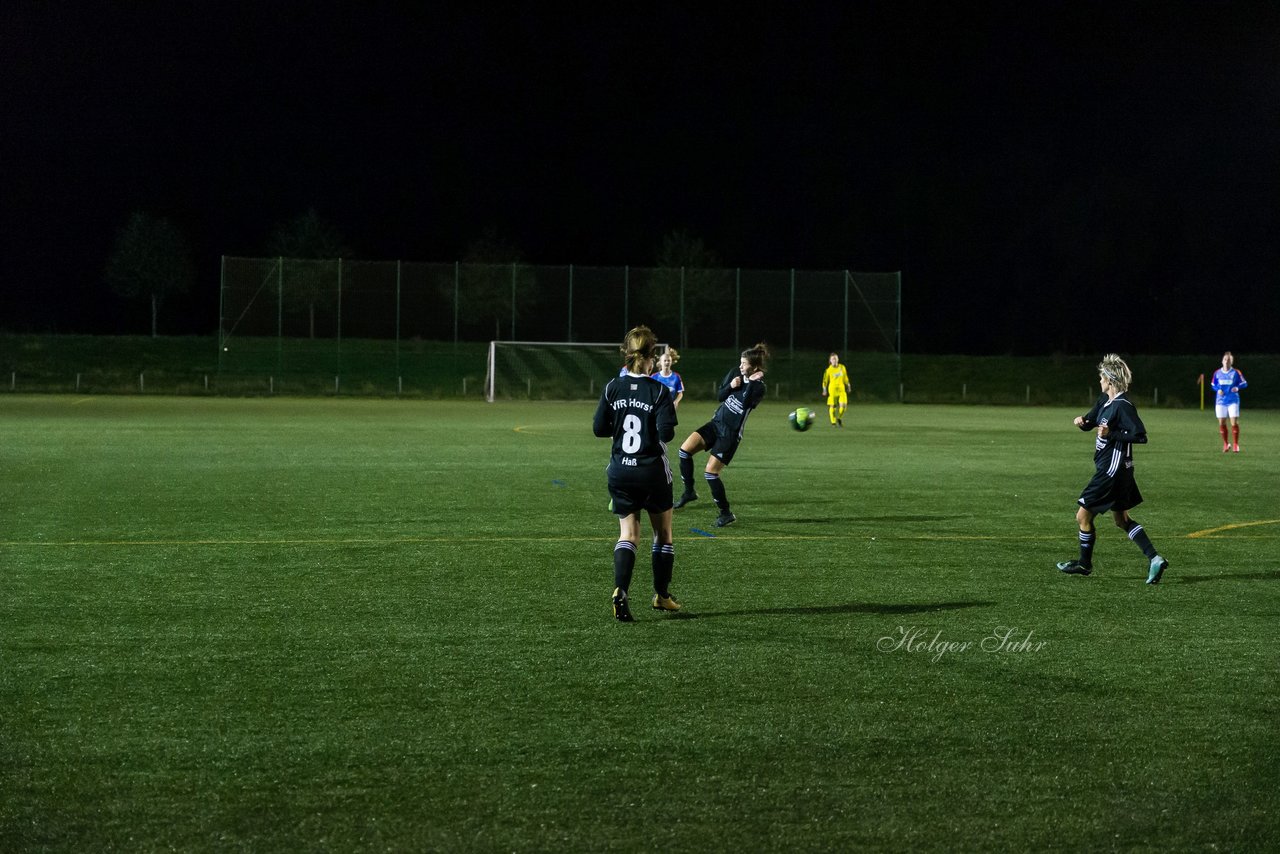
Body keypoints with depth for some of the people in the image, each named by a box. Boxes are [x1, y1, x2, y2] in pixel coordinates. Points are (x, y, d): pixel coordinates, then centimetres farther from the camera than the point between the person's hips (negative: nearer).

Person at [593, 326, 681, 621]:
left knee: (627, 535, 5)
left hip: (620, 472, 3)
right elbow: (666, 433, -17)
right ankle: (661, 595, 25)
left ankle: (620, 590, -19)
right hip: (653, 472, -3)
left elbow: (599, 428, 0)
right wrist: (653, 427, 5)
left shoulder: (612, 388, -1)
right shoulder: (658, 391, -11)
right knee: (663, 534, 17)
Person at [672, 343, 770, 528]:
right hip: (716, 423, 6)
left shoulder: (758, 388, -12)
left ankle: (726, 514, 5)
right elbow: (720, 396, 9)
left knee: (711, 473, -11)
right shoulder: (736, 373, 4)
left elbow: (746, 403, -29)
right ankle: (689, 492, 7)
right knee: (685, 449, -11)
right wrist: (730, 386, -10)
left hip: (730, 434, -6)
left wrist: (752, 381, -25)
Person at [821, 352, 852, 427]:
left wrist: (848, 386, 17)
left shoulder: (842, 367, 5)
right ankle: (833, 422, 12)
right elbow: (825, 380, 2)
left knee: (843, 405, -11)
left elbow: (845, 378, 17)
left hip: (841, 389, 2)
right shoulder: (829, 370, -5)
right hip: (832, 389, -2)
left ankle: (839, 418, 13)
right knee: (832, 406, -1)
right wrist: (824, 389, -2)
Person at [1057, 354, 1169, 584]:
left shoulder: (1123, 405, -20)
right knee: (1121, 520, 15)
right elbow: (1090, 422, 19)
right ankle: (1154, 558, 9)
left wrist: (1111, 434, -25)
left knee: (1083, 515, 2)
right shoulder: (1105, 400, 9)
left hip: (1112, 470, -10)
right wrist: (1083, 421, -4)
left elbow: (1140, 436, -24)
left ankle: (1084, 564, 17)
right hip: (1112, 469, 10)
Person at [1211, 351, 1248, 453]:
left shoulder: (1236, 372, -3)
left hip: (1233, 401, -2)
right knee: (1221, 423, 3)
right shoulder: (1217, 373, 4)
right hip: (1220, 401, 3)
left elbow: (1244, 383, 1)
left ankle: (1235, 444, 2)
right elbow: (1213, 385, 14)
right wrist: (1218, 390, -8)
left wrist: (1237, 388, -18)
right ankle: (1225, 444, 18)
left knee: (1234, 422, -9)